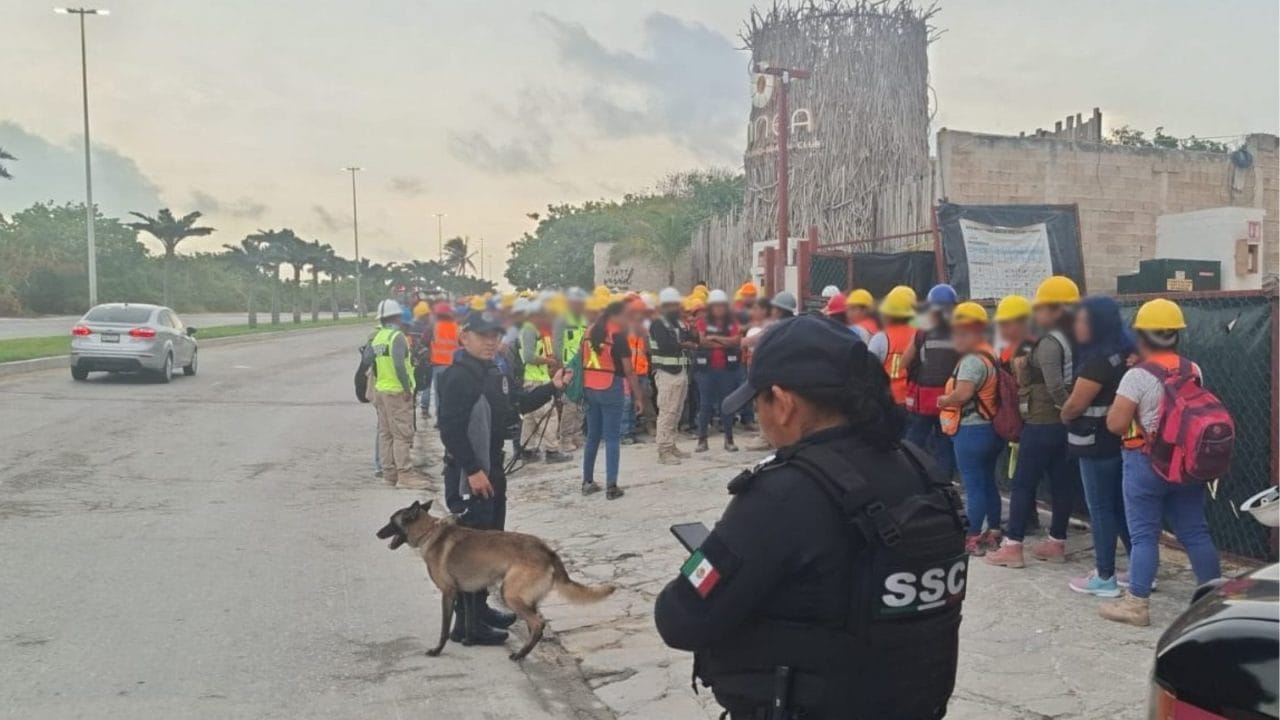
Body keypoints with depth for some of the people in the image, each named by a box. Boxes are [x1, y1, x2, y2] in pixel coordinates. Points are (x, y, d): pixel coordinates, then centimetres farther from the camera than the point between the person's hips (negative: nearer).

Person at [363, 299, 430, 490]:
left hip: (380, 390, 8)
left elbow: (367, 360, 6)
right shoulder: (397, 336, -13)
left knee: (385, 433, 12)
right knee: (403, 434, -5)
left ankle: (389, 472, 18)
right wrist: (407, 388, -16)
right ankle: (405, 474, -5)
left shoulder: (376, 337, 10)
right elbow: (399, 365, -21)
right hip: (397, 391, -8)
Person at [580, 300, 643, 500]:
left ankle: (587, 482, 19)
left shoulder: (589, 331, 9)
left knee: (592, 436, 15)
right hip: (611, 389, -6)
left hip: (590, 389, 6)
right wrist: (637, 396, -5)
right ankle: (611, 486, -3)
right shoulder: (618, 334, -9)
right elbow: (628, 370, -10)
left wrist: (583, 388, 17)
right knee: (612, 438, -1)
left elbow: (582, 361, 12)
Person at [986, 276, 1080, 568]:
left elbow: (1055, 387, -25)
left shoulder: (1049, 343, -16)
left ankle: (1012, 547, 0)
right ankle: (1056, 543, 19)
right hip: (1066, 424, 8)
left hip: (1042, 424, -8)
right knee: (1062, 483, 11)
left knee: (1023, 483, -2)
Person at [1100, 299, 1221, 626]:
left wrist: (1119, 402, 2)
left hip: (1146, 462, -5)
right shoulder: (1194, 371, 4)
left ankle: (1136, 604, 3)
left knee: (1144, 535, 0)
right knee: (1195, 531, 13)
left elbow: (1116, 424, -16)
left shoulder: (1137, 376, -15)